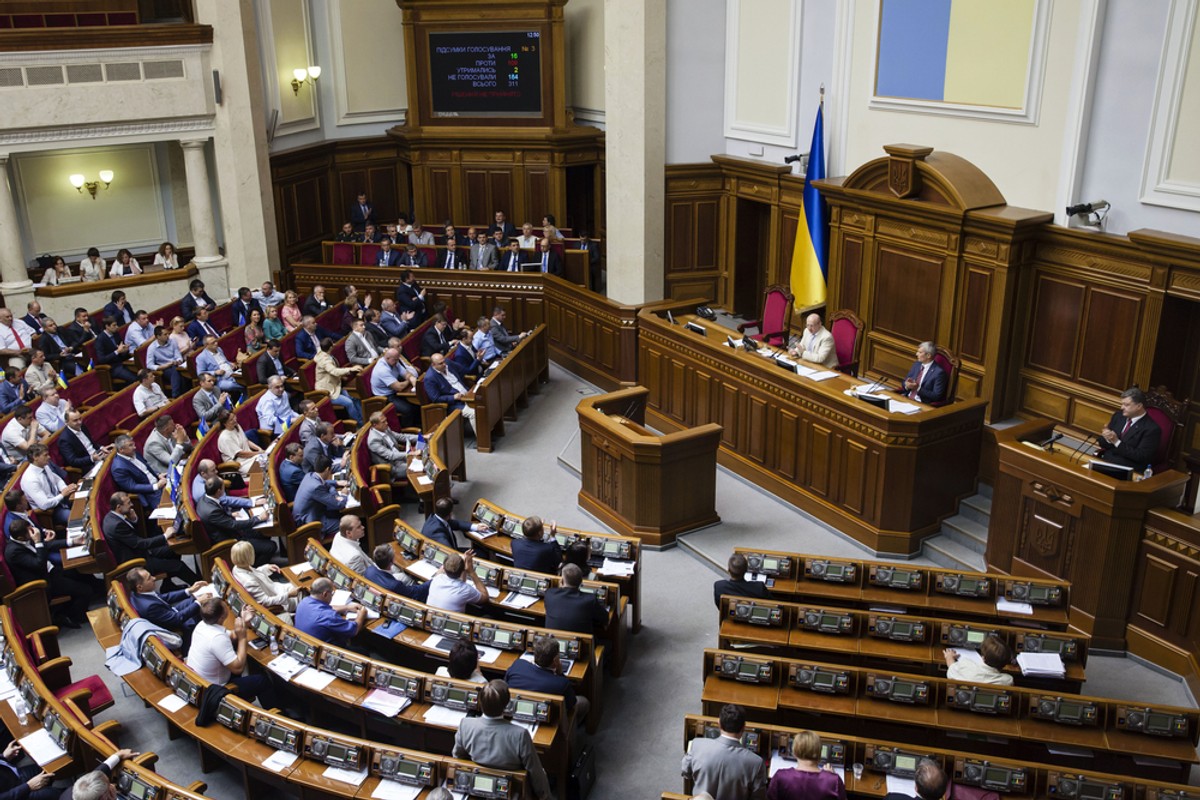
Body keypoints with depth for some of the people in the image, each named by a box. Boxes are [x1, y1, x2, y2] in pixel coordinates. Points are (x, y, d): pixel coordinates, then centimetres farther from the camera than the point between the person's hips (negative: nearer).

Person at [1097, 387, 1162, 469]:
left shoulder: (1152, 429, -8)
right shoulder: (1118, 416, 10)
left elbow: (1141, 457, -14)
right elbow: (1102, 443, 13)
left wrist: (1117, 442, -19)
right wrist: (1107, 438, -11)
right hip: (1104, 460, 6)